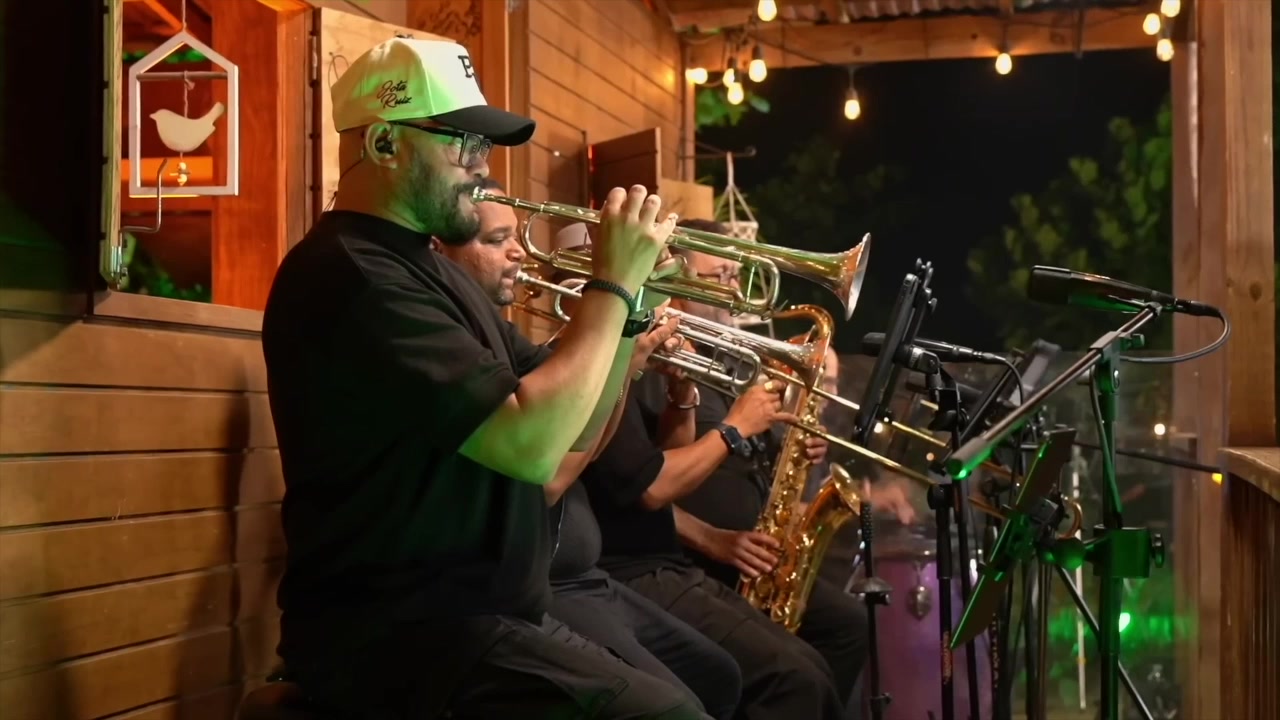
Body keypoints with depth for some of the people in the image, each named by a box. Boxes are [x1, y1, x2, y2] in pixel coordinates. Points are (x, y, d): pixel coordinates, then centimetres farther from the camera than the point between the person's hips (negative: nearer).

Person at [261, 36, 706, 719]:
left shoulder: (431, 270, 17)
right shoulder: (351, 274, -16)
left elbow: (573, 430, 16)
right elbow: (530, 444, -25)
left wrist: (628, 301, 1)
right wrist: (613, 283, -13)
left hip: (477, 610, 10)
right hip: (397, 633, -10)